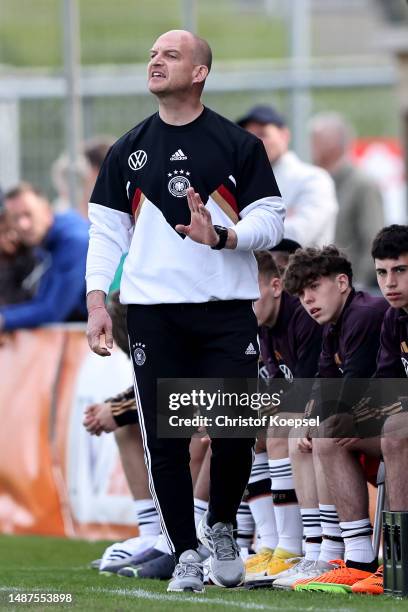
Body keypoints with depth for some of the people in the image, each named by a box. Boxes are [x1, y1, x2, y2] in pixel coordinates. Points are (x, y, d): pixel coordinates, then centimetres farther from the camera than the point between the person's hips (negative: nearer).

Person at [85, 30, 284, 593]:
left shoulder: (239, 145, 4)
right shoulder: (128, 151, 11)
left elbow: (270, 223, 0)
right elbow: (106, 231, 11)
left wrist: (220, 236, -19)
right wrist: (97, 302, 0)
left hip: (228, 309, -2)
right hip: (153, 310, 2)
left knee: (235, 432, -9)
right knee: (164, 440, -2)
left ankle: (221, 528, 17)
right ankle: (186, 555, 7)